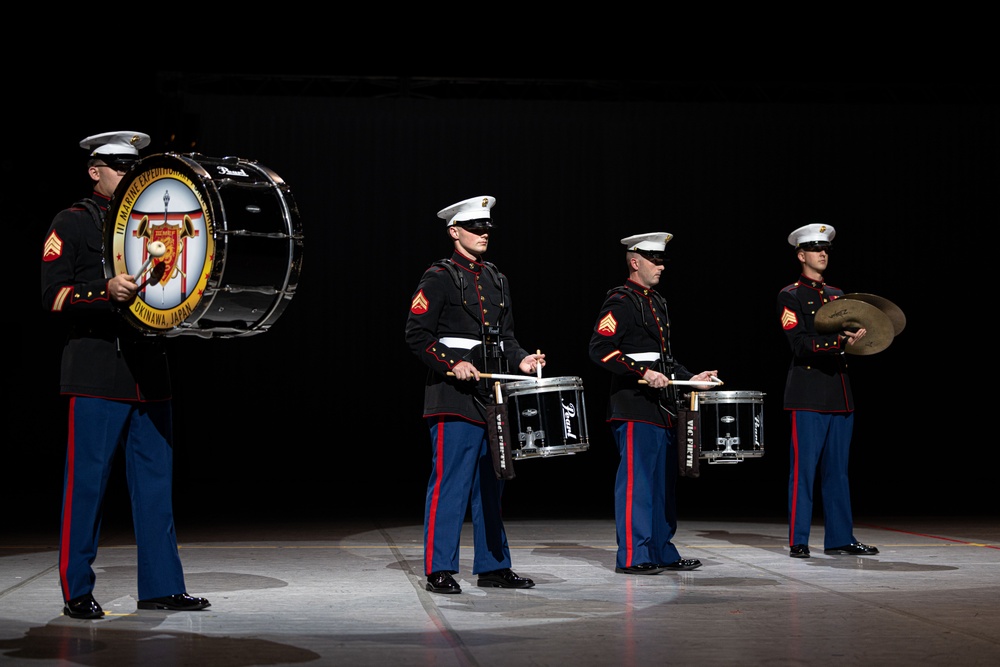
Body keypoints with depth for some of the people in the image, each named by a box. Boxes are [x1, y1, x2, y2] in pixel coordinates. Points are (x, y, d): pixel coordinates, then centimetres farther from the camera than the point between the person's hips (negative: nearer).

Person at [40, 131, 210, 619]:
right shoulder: (72, 223, 2)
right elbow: (53, 295, -7)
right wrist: (106, 291, -22)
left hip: (149, 369, 6)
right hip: (97, 371, -6)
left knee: (156, 480, 6)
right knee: (86, 482, -3)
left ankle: (162, 585, 13)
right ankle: (77, 592, 6)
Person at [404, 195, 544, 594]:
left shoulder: (498, 281, 17)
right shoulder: (439, 278, -5)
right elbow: (417, 335, -9)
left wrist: (520, 359, 1)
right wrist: (453, 364, -19)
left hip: (491, 396, 8)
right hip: (454, 397, -7)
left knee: (490, 485, 12)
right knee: (450, 483, -6)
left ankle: (492, 567, 20)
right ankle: (440, 571, 0)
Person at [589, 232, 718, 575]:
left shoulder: (657, 302, 19)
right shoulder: (621, 302, -9)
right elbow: (600, 348, -19)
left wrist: (690, 378, 14)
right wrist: (643, 373, -22)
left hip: (662, 408, 9)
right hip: (635, 408, -9)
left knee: (663, 482, 13)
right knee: (636, 480, -6)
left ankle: (662, 552, 21)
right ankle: (632, 557, -2)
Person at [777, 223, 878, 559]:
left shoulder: (838, 295, 19)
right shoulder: (790, 296, -2)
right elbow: (799, 343, -13)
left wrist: (858, 337, 0)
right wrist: (839, 341, -24)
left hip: (840, 394, 6)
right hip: (808, 396, -6)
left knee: (837, 470, 9)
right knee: (804, 468, -4)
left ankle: (840, 538, 14)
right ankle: (798, 541, 0)